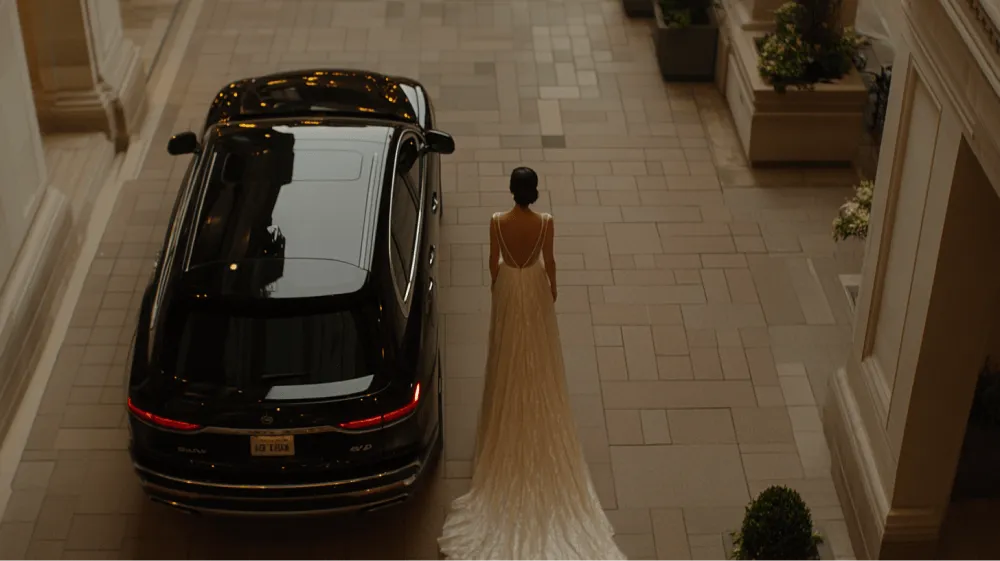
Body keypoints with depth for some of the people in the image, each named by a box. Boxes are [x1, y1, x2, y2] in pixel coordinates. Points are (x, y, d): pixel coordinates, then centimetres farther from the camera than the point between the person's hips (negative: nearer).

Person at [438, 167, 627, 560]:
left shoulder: (498, 222, -19)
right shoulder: (545, 223, -21)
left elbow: (493, 261, -7)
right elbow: (549, 262, -9)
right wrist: (553, 288, 11)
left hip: (508, 286, 1)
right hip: (535, 286, -1)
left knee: (509, 354, 18)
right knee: (537, 354, 18)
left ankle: (510, 408, 32)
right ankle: (537, 403, 32)